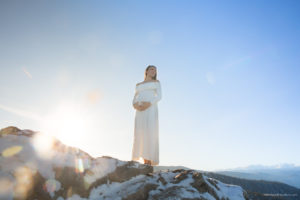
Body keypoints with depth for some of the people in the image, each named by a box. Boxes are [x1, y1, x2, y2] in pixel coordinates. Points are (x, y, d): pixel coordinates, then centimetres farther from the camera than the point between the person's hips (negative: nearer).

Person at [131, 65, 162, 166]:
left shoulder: (156, 82, 17)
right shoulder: (138, 85, 27)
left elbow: (159, 96, 2)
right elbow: (134, 100, 17)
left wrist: (148, 104, -16)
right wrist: (135, 105, -9)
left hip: (151, 109, -3)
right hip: (140, 111, 4)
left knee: (150, 133, -18)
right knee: (141, 134, -9)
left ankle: (149, 162, -20)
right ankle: (145, 162, -9)